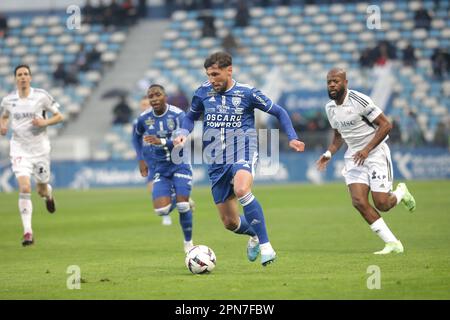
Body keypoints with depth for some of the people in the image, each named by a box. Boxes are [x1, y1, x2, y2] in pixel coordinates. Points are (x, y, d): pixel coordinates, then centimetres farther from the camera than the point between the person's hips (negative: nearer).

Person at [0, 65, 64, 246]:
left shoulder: (41, 96, -7)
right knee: (24, 188, -17)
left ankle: (48, 193, 52)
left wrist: (45, 122, -17)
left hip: (40, 148, 0)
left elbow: (59, 116, 1)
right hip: (19, 148, 0)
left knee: (41, 189, 10)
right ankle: (27, 232, -15)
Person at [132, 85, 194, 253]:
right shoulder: (144, 118, -6)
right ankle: (172, 202, 25)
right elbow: (136, 136, 15)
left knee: (182, 205, -11)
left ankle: (188, 242, 11)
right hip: (158, 168, 2)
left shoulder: (177, 115, -15)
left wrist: (161, 142, -36)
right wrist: (141, 159, 10)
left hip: (179, 165, -2)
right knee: (161, 210, -13)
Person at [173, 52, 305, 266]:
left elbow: (278, 112, 7)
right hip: (217, 162, 4)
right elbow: (191, 117, 21)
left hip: (242, 154, -4)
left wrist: (292, 138, -4)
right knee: (230, 222, 6)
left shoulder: (247, 93, -4)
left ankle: (265, 246, -32)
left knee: (241, 190, -38)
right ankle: (254, 235, 41)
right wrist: (183, 134, 0)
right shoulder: (203, 92, 4)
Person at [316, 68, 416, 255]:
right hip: (354, 156, 6)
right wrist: (329, 154, 4)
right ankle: (393, 244, -4)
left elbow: (385, 125, -17)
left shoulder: (359, 100, -17)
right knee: (359, 201, -13)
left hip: (375, 152, -6)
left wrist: (367, 149, -22)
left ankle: (401, 193, 26)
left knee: (381, 204, -12)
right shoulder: (330, 108, 6)